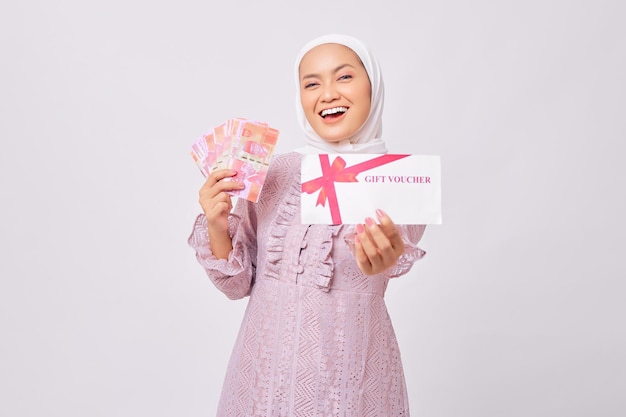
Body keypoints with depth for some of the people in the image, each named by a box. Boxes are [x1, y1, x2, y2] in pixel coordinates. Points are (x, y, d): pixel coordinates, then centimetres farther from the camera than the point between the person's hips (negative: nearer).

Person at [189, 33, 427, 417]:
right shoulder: (274, 170, -1)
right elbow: (239, 284, 3)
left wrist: (383, 258, -43)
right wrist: (217, 229, -15)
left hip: (347, 373, -2)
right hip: (265, 367, 3)